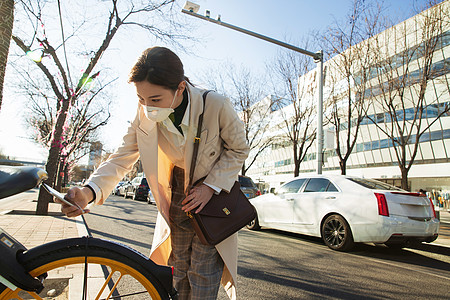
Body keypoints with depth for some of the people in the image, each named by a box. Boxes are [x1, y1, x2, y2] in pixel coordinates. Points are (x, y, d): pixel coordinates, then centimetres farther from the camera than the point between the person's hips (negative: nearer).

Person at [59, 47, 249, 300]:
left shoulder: (216, 105, -25)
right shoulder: (145, 116, -14)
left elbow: (239, 149, -11)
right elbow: (122, 158, -11)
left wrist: (211, 186, -20)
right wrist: (89, 191, -29)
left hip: (214, 197, -3)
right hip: (177, 201, 4)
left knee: (203, 272, 1)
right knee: (181, 270, 18)